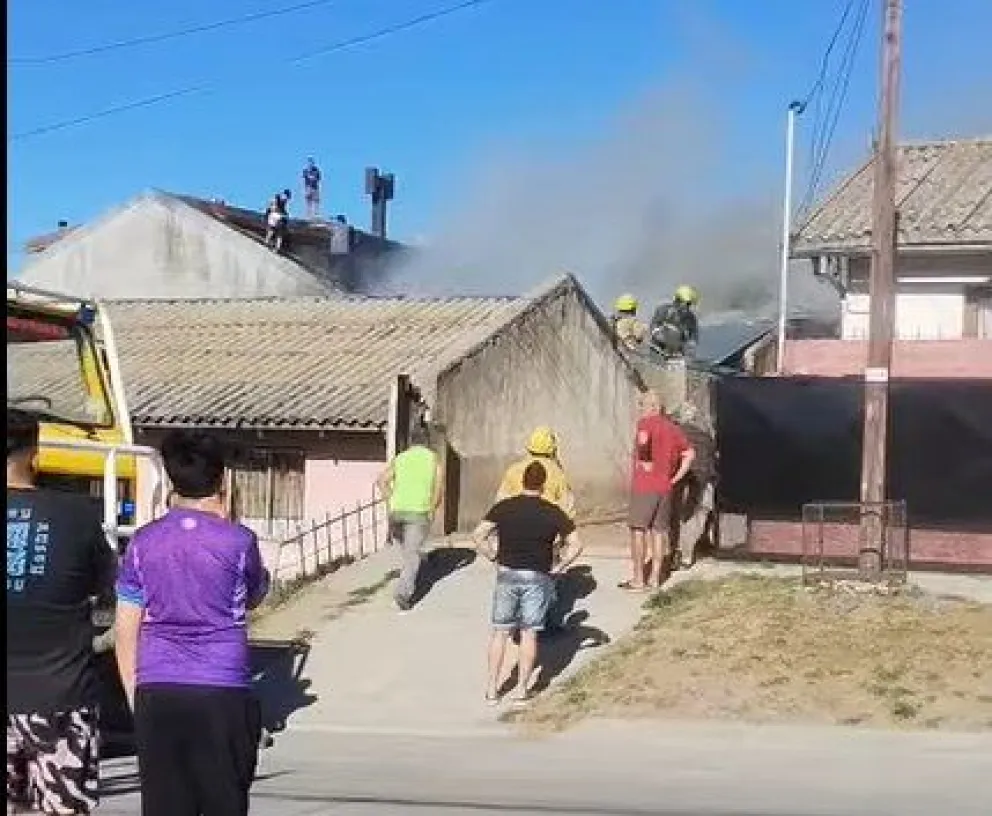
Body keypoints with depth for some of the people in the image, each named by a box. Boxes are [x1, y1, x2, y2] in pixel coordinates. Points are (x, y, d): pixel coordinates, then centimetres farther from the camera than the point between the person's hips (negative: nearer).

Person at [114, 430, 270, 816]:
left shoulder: (143, 542, 3)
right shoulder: (237, 541, -5)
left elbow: (126, 631, 6)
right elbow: (255, 596, 16)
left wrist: (135, 697, 16)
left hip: (155, 696, 3)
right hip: (222, 696, -2)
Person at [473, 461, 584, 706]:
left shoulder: (503, 507, -1)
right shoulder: (553, 512, -3)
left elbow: (478, 535, -9)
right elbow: (576, 545, -7)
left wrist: (494, 558, 2)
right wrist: (557, 567, 1)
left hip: (507, 575, 1)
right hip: (537, 578, -1)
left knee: (500, 631, 10)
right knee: (529, 633, 7)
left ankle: (492, 689, 11)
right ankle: (522, 689, 9)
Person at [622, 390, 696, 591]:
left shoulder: (645, 423, -8)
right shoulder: (673, 428, 13)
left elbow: (643, 439, -31)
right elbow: (690, 454, 14)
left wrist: (643, 461, -16)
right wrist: (675, 477, 10)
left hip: (644, 486, -6)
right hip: (665, 488, 6)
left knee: (638, 530, 0)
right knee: (659, 531, 9)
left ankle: (638, 579, 1)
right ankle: (655, 578, 11)